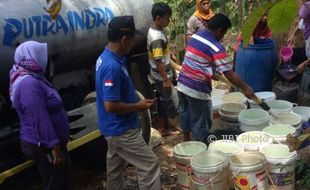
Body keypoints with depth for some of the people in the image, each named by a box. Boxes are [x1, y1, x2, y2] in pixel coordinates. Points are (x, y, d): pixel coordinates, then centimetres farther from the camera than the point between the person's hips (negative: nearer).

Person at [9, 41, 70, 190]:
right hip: (44, 146, -10)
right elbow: (40, 119, -28)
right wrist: (54, 146, -25)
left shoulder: (30, 78, 7)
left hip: (43, 143, 10)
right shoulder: (29, 84, -26)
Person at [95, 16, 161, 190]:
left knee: (115, 167, 22)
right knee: (150, 165, -2)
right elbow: (111, 105, -29)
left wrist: (136, 101, 11)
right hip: (121, 130, -10)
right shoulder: (112, 66, -28)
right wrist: (139, 106, -16)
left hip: (115, 127, 10)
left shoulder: (106, 58, 4)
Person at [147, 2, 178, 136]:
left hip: (159, 74, 10)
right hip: (162, 76, -10)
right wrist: (166, 80, -24)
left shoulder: (154, 30, 4)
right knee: (165, 101, 4)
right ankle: (163, 128, 17)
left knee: (162, 100, 19)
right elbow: (158, 61, -27)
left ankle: (163, 126, 31)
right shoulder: (157, 37, -27)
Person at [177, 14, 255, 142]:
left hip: (182, 84, 8)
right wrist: (246, 89, -8)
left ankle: (186, 142, 39)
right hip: (197, 90, -8)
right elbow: (229, 74, -17)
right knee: (200, 122, 8)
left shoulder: (194, 37, 5)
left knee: (185, 115, 23)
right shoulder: (216, 48, -17)